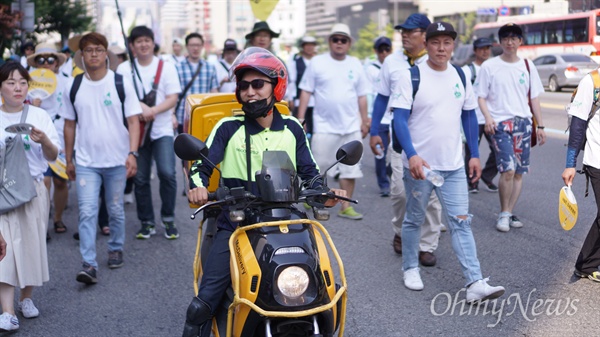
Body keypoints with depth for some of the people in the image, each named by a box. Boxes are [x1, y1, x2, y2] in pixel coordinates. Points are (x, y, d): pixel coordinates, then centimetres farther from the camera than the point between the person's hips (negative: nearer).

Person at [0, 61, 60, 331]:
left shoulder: (39, 115, 2)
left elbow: (53, 157, 2)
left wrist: (45, 141, -16)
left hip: (33, 190, 2)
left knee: (31, 245, 7)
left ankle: (26, 298, 26)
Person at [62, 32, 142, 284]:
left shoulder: (121, 83, -2)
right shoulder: (73, 87, 4)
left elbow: (133, 121, -5)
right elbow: (70, 125, 11)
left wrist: (132, 153, -16)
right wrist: (68, 160, 12)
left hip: (117, 161, -1)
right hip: (86, 162, 1)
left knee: (115, 210, 12)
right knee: (87, 213, -9)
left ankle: (116, 249, 33)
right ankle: (89, 265, -9)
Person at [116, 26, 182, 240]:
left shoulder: (166, 67, 4)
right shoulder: (124, 69, 4)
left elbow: (173, 98, -3)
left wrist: (153, 110, -18)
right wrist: (141, 106, -22)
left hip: (162, 129, -1)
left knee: (167, 173, -15)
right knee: (140, 178, 4)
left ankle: (168, 219, 2)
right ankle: (147, 223, 17)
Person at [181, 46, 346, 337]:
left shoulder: (292, 129, 8)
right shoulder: (228, 128, 0)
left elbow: (309, 171, 13)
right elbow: (201, 165, -1)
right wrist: (198, 187, -23)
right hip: (235, 227, -2)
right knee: (203, 304, -15)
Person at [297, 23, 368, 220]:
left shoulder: (355, 64, 9)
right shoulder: (317, 62, -1)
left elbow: (361, 96, 13)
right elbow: (306, 91, -1)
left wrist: (364, 121, 12)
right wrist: (300, 119, -7)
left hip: (351, 126, 3)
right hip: (324, 126, -3)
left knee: (350, 169, 5)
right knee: (317, 166, 0)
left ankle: (346, 207, 14)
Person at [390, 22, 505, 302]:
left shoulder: (460, 77, 7)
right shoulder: (411, 77, -8)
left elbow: (469, 116, 15)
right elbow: (399, 119, -12)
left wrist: (475, 155, 11)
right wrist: (412, 155, -23)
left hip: (453, 166, 4)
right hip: (419, 164, -4)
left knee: (461, 223, -1)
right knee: (414, 220, 12)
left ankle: (475, 283, -4)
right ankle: (410, 268, 30)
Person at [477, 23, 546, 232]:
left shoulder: (527, 66, 10)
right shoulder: (489, 66, 1)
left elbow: (534, 98, 14)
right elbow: (481, 97, 1)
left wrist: (540, 126, 9)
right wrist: (488, 118, -16)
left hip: (523, 122, 4)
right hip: (500, 123, -4)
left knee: (519, 172, 5)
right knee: (508, 170, -17)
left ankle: (508, 214, 16)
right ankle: (504, 213, 0)